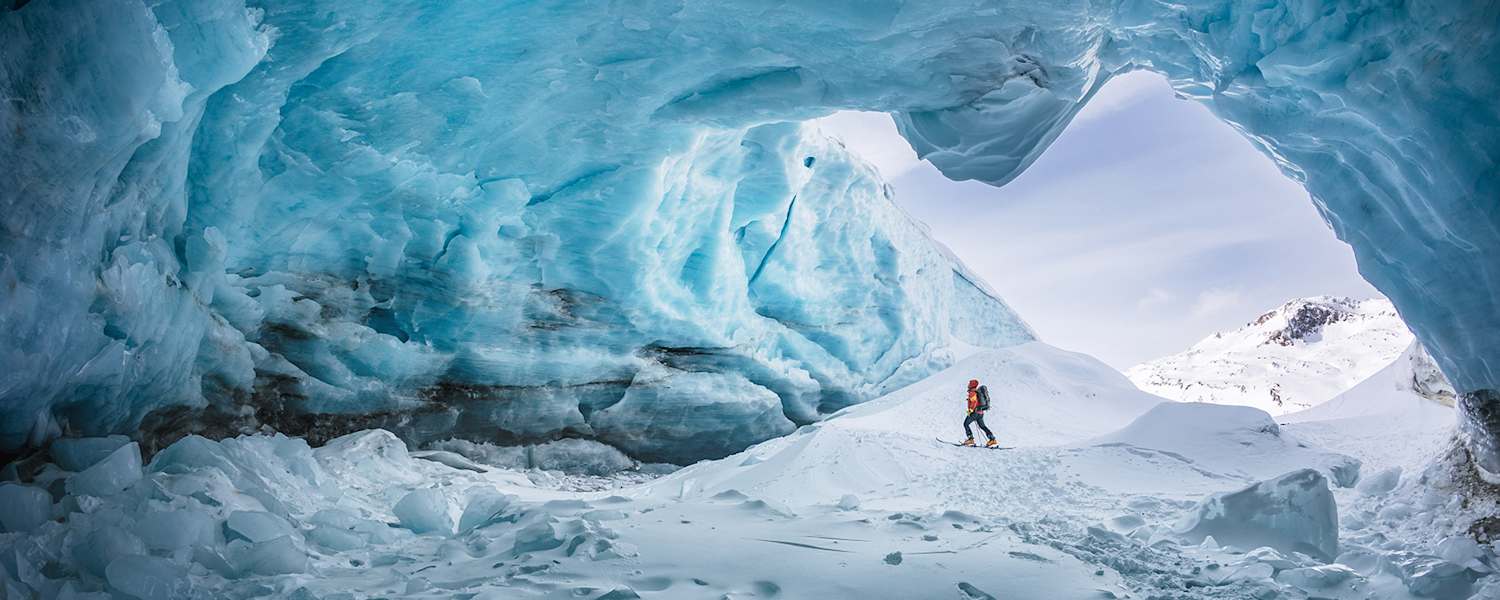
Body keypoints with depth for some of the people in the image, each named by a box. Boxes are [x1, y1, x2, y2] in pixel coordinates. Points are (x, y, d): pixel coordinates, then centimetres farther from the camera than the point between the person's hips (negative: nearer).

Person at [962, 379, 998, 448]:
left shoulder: (972, 392, -10)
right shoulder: (978, 392, 19)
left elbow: (974, 401, -24)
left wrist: (970, 410, -23)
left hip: (975, 412, -9)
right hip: (981, 412, 9)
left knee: (966, 424, 1)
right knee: (982, 426, 14)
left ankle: (970, 439, -7)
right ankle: (992, 440, 5)